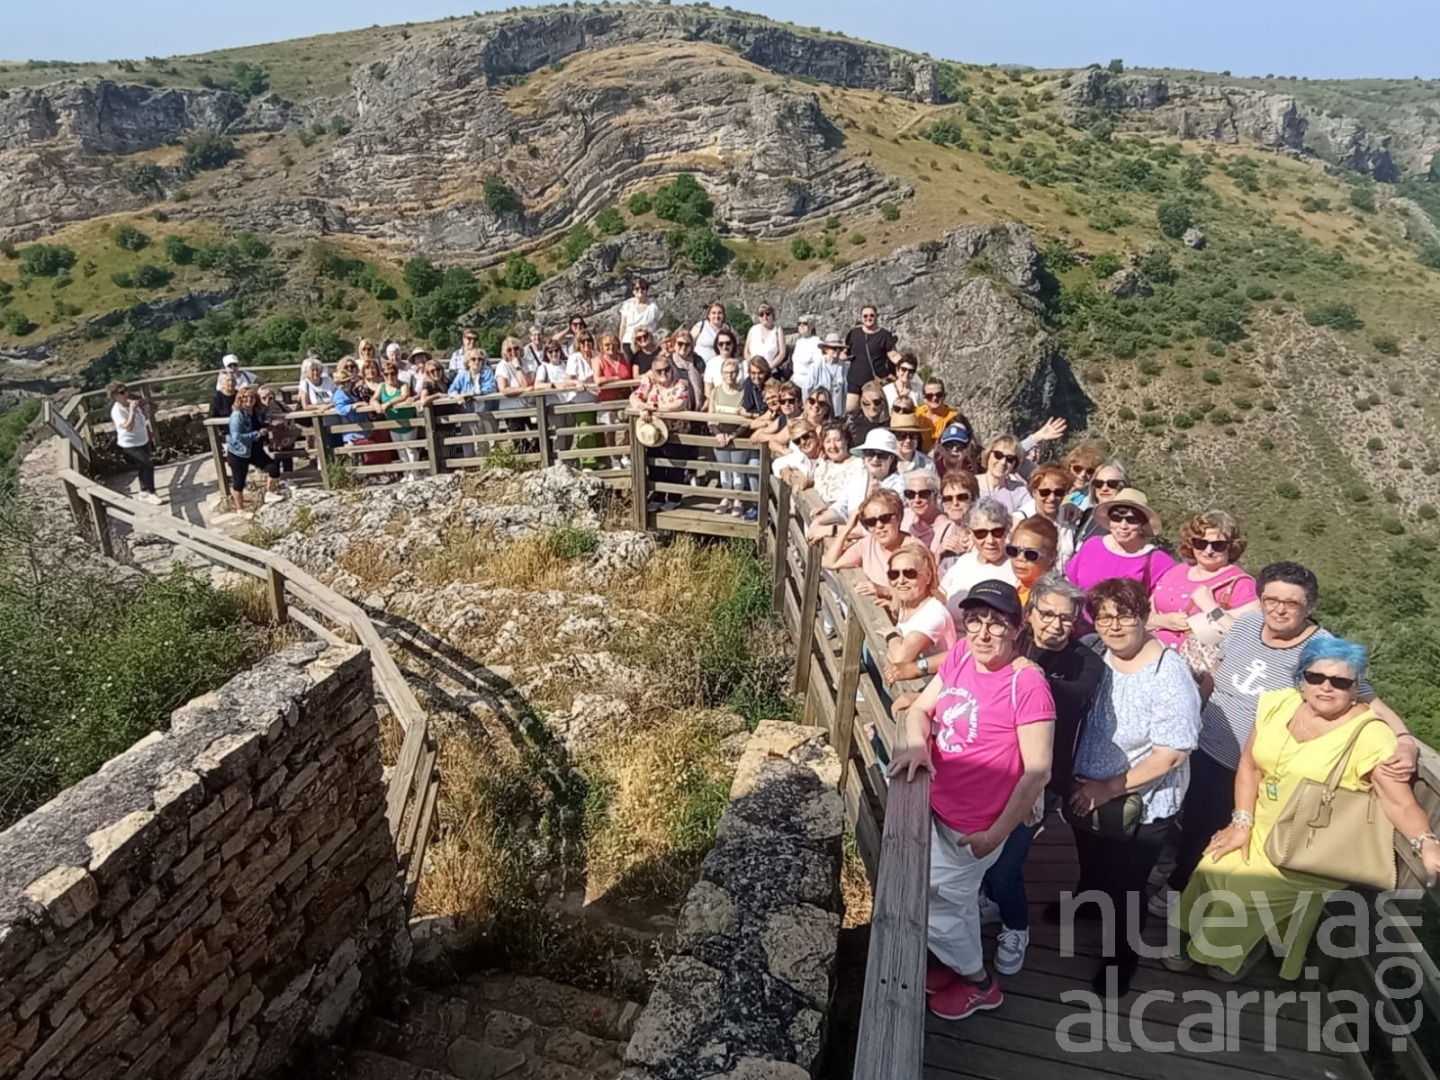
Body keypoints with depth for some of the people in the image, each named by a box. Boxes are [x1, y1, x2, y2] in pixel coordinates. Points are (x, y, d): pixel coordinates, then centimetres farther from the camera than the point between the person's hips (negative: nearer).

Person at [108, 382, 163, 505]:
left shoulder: (131, 402, 0)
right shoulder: (117, 410, -22)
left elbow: (142, 419, 15)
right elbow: (128, 427, -34)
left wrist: (145, 411, -4)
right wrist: (132, 411, -36)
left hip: (143, 441, 9)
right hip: (130, 445, -9)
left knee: (143, 467, 19)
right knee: (148, 464, -18)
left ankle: (143, 492, 36)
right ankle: (151, 494, -8)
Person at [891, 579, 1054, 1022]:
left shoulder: (1028, 684, -27)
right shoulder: (961, 654, -6)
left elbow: (1037, 771, -23)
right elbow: (920, 708, 2)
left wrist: (996, 834, -19)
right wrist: (917, 745, -20)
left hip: (972, 825, -6)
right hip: (940, 806, 6)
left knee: (927, 903, 11)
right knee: (958, 896, 28)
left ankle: (979, 983, 35)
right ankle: (960, 964, 53)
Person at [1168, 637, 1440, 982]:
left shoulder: (1369, 734, -20)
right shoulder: (1279, 704, -4)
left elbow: (1400, 801, -23)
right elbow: (1250, 764, 1)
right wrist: (1242, 823, -5)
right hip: (1261, 831, 5)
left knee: (1243, 889, -13)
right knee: (1211, 870, -8)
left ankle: (1247, 947, 19)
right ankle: (1197, 939, 19)